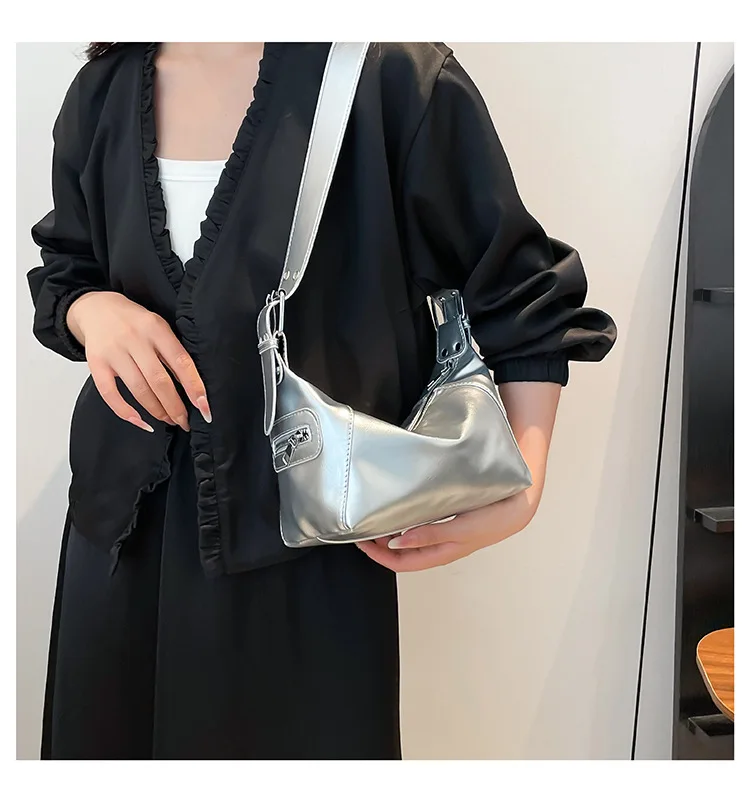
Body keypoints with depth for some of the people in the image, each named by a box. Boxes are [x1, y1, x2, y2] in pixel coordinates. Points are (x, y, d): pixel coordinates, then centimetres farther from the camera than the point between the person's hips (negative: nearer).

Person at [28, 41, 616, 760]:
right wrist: (92, 310, -7)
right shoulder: (105, 89, 4)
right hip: (127, 522, 5)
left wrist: (523, 491, -15)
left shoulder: (393, 75, -11)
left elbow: (520, 293, -7)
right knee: (104, 739, 21)